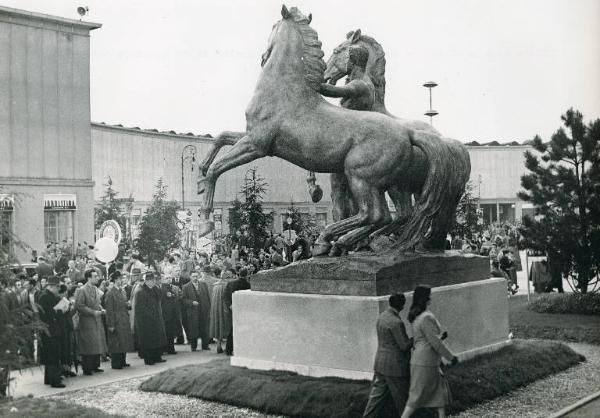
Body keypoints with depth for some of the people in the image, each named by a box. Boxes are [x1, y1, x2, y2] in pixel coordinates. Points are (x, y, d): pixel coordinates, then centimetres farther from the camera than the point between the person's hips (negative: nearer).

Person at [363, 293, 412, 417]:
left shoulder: (381, 317, 7)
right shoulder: (396, 322, -21)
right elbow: (404, 345, -18)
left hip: (380, 364, 8)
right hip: (395, 366, -8)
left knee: (377, 396, 11)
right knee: (402, 398, 8)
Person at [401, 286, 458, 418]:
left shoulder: (416, 316, 10)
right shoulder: (426, 317, -21)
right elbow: (435, 343, -20)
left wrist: (440, 336, 11)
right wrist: (451, 357, -11)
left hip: (419, 360, 10)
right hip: (426, 362, -10)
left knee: (441, 388, 15)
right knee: (417, 396, -2)